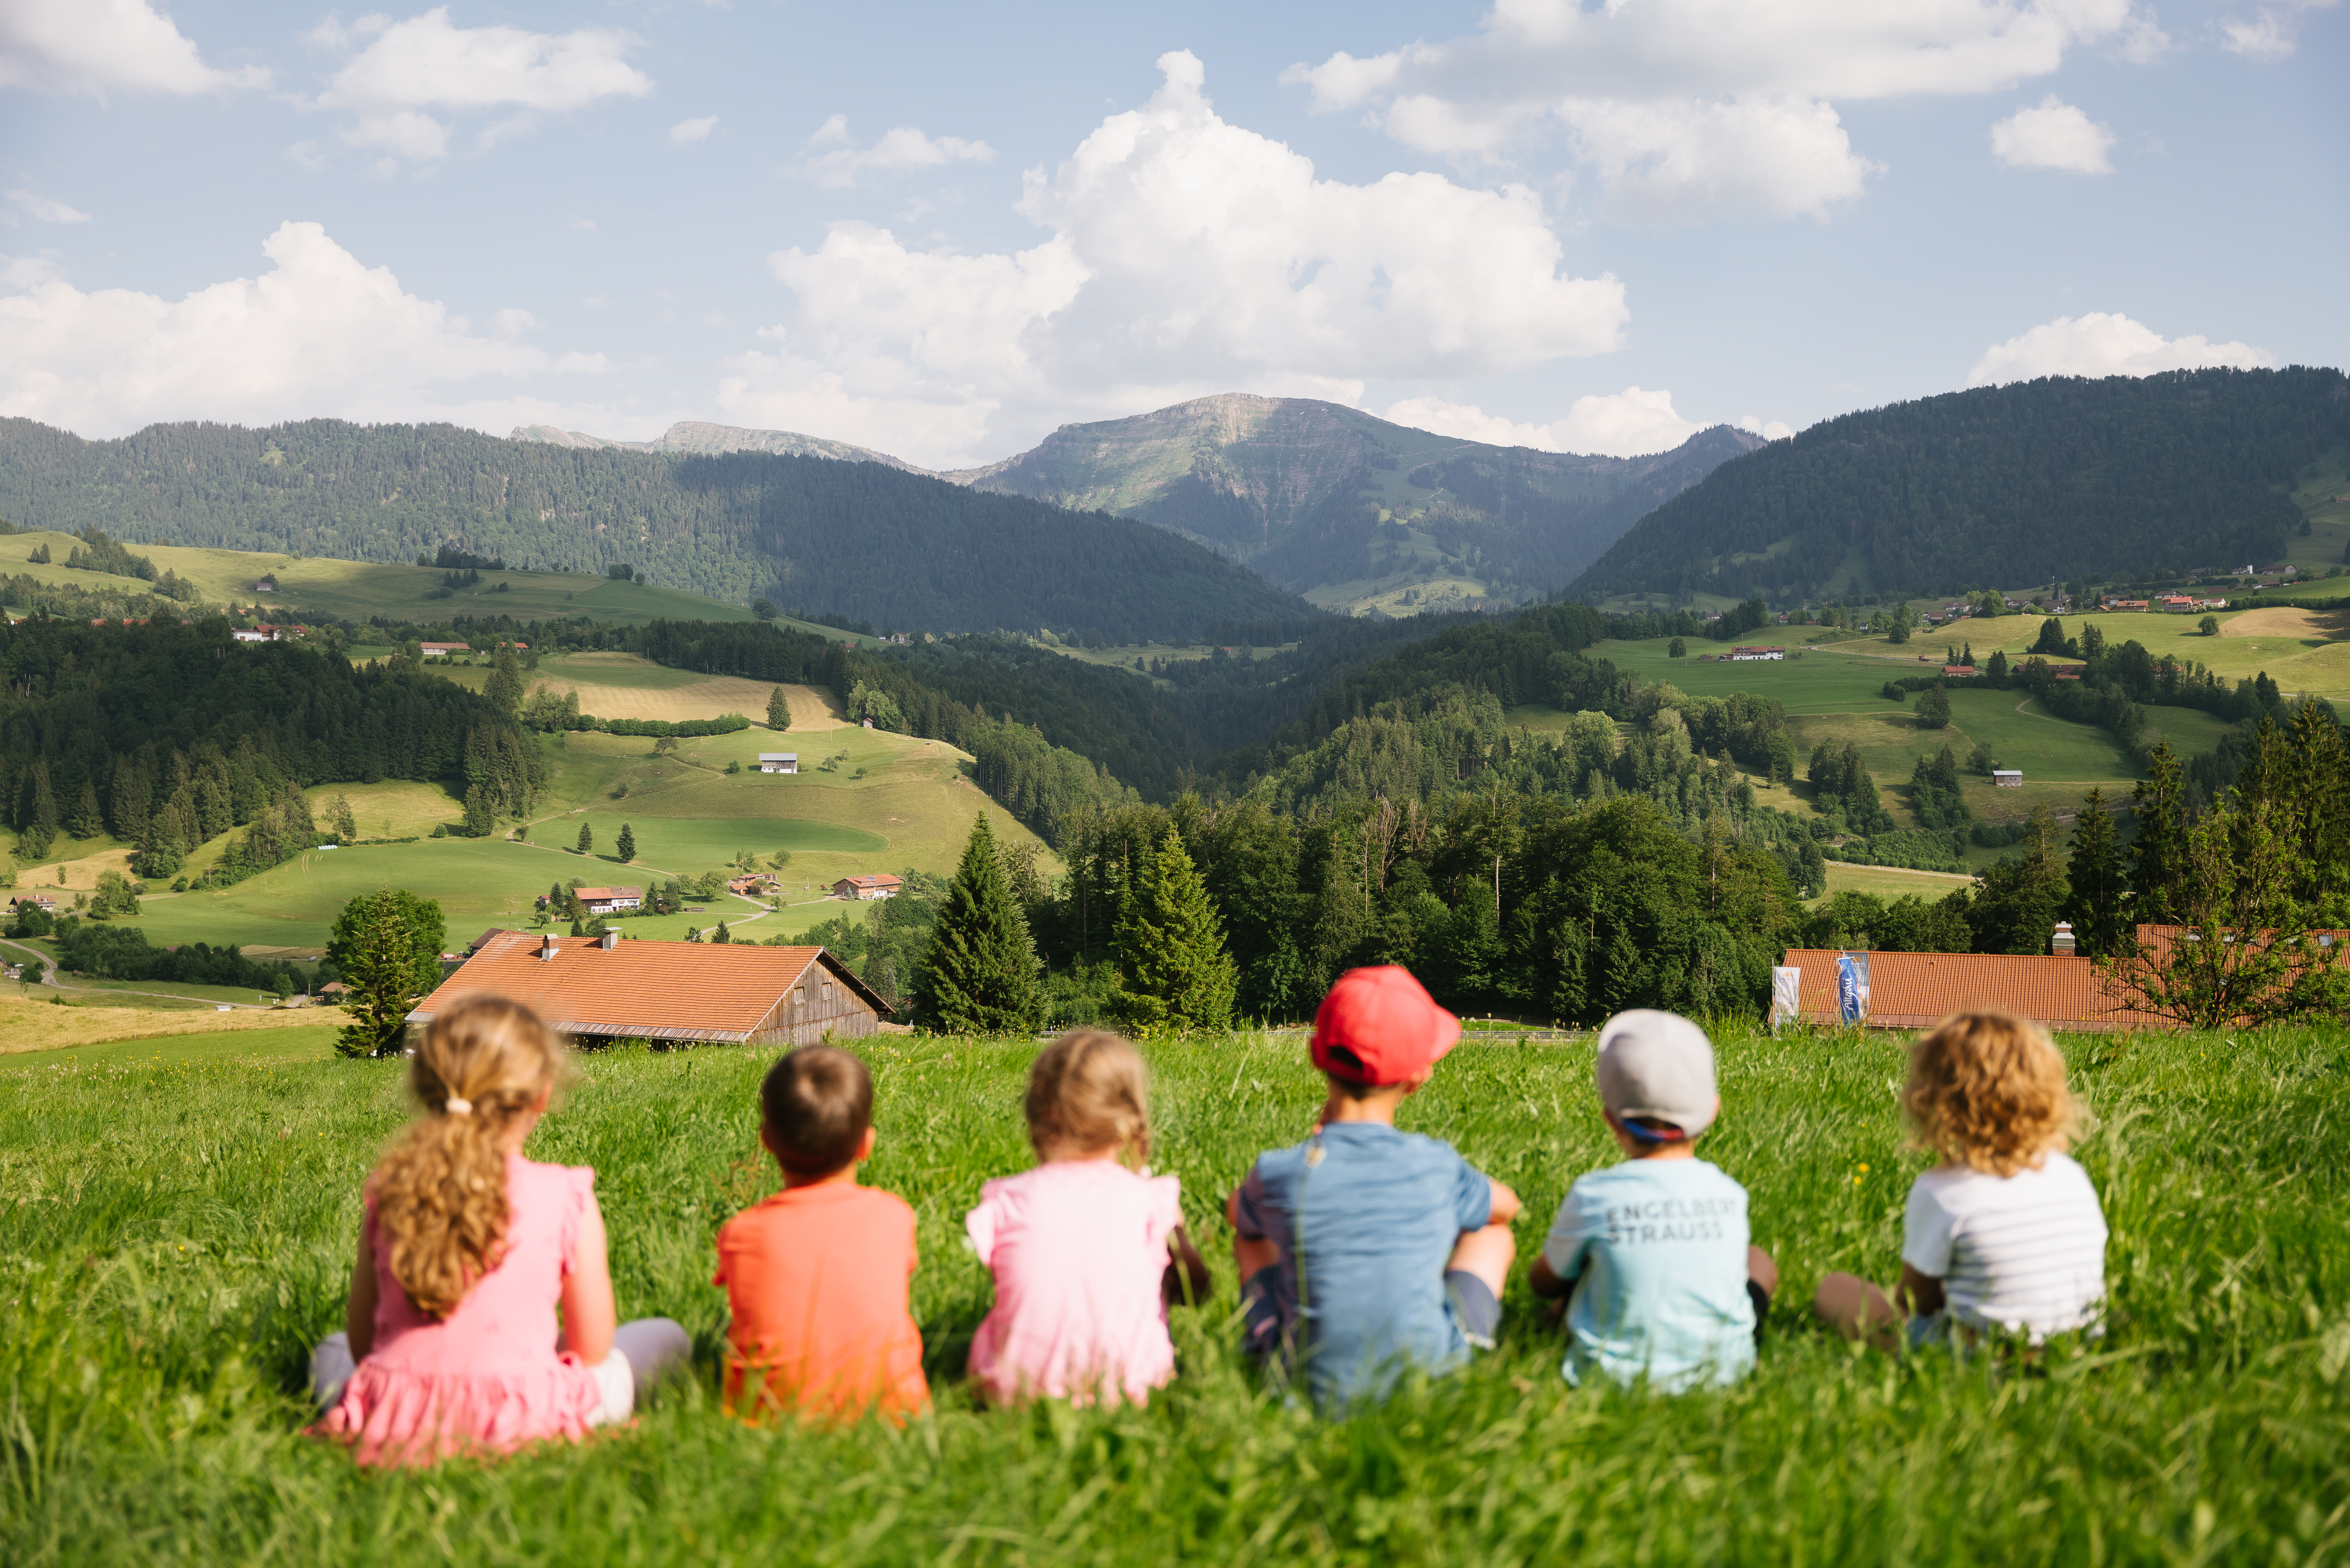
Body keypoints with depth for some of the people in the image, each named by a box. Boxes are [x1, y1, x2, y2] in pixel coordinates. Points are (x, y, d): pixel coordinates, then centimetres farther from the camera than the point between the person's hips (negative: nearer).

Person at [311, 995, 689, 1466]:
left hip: (393, 1426, 2)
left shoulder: (388, 1190, -1)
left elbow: (360, 1340, 7)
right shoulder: (567, 1198, -10)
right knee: (665, 1337, 18)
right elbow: (593, 1350, -2)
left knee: (332, 1351, 37)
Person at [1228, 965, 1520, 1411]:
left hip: (1315, 1387, 1)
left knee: (1250, 1230, 25)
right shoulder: (1436, 1165, -13)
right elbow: (1508, 1205, 13)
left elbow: (1238, 1213, 12)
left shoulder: (1278, 1173, -16)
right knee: (1492, 1231, 23)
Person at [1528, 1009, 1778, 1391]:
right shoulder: (1729, 1195, -8)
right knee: (1759, 1262, 27)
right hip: (1719, 1370, 1)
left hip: (1614, 1372, -1)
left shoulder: (1594, 1196, -14)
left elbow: (1543, 1282, 3)